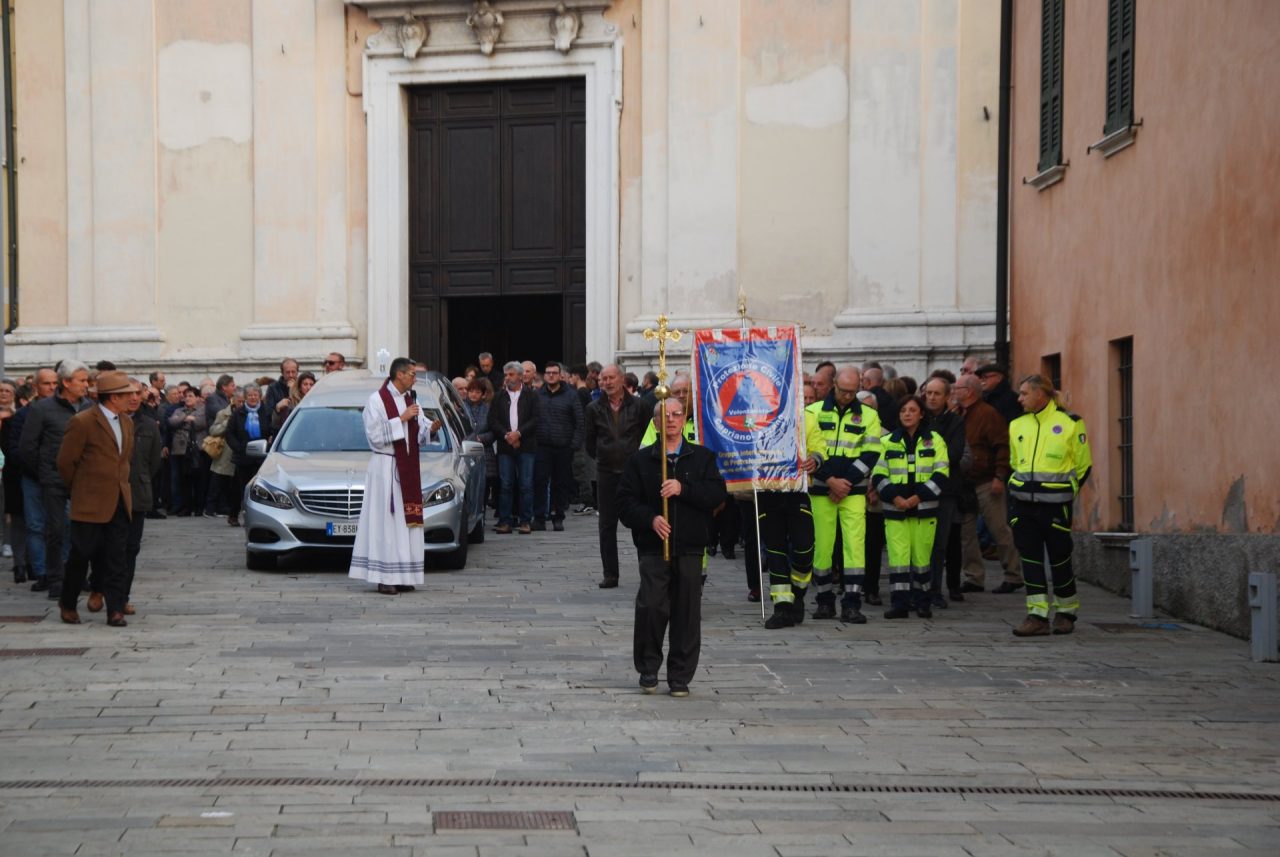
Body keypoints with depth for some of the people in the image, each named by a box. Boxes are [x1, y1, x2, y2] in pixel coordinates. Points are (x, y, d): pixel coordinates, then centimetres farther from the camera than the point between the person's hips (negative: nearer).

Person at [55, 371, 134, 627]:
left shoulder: (127, 423, 11)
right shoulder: (82, 423, -11)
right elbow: (65, 462, -7)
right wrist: (79, 490, 2)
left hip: (119, 502, 6)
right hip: (90, 504, -6)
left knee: (115, 558, 2)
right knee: (81, 556, 2)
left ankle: (115, 610, 2)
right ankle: (68, 604, 19)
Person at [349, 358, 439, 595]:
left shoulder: (411, 400, 13)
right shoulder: (377, 400, -7)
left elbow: (419, 436, 12)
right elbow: (375, 435, -14)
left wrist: (431, 428, -8)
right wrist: (401, 419, -17)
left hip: (408, 468, 7)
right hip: (386, 466, -7)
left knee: (406, 520, 5)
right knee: (386, 521, -7)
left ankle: (403, 576, 8)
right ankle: (386, 578, -7)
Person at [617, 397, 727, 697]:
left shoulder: (702, 457, 9)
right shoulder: (640, 459, 7)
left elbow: (718, 494, -3)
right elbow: (626, 502, 2)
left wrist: (683, 489, -15)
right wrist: (650, 519, -15)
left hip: (690, 548, 1)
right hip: (653, 547, -1)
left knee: (687, 611, 2)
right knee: (651, 606, -12)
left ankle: (680, 676, 13)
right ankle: (648, 667, 8)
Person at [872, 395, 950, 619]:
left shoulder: (935, 440, 6)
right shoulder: (888, 441, 10)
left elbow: (941, 474, 0)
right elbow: (878, 475, 6)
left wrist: (919, 497, -11)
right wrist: (894, 497, -10)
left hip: (924, 508, -1)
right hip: (895, 508, 1)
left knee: (922, 555, 3)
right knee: (898, 556, -6)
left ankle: (922, 601, 13)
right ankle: (899, 603, -4)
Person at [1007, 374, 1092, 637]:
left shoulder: (1070, 424, -4)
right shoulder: (1018, 426, 10)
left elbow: (1083, 465, 4)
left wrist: (1065, 492, 6)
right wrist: (1026, 488, 14)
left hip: (1055, 506, -4)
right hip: (1023, 505, 5)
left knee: (1060, 559, 3)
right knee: (1030, 558, 1)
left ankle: (1066, 613, 18)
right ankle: (1037, 616, 3)